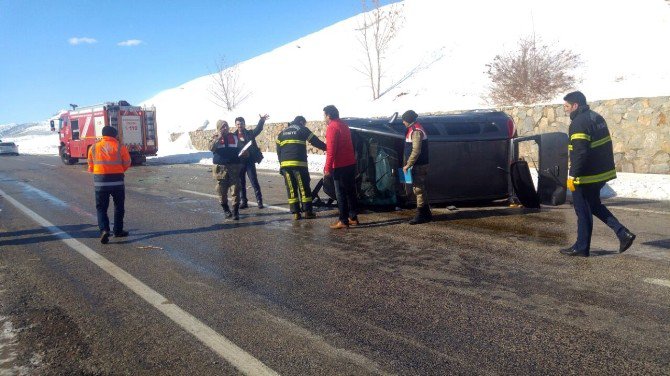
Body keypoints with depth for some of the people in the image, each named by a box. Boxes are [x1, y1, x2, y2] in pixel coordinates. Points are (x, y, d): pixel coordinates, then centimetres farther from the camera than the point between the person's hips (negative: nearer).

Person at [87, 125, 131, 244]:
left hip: (100, 181, 1)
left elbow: (91, 166, 6)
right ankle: (118, 230, 21)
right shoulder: (120, 147, -4)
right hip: (117, 180, -1)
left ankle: (104, 229, -10)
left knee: (101, 207, 9)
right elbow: (127, 164, 1)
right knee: (119, 206, 15)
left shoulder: (93, 148, 2)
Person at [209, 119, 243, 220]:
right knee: (222, 190, 4)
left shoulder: (234, 137, 11)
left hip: (234, 166, 1)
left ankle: (235, 211, 0)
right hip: (220, 167, -1)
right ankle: (225, 209, 20)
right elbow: (211, 147, -14)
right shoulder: (215, 138, 5)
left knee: (235, 189, -4)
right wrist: (219, 137, -16)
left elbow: (241, 149, 19)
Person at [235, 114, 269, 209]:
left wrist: (262, 120, -32)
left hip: (250, 161, -2)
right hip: (239, 163, 3)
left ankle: (259, 201, -1)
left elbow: (258, 129, -15)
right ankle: (243, 202, 17)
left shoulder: (250, 133, 3)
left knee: (254, 181, -5)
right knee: (241, 183, 7)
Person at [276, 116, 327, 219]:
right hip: (298, 163, -5)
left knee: (291, 188, 6)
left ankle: (296, 213, 5)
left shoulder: (282, 132, 22)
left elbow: (278, 151, 17)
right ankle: (307, 211, 4)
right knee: (304, 187, 2)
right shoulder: (302, 129, 7)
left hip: (285, 163, 5)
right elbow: (316, 142, 6)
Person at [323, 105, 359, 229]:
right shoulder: (344, 125, 15)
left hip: (340, 166, -9)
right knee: (351, 192, 14)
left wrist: (327, 168, -18)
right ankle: (353, 217, 20)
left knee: (341, 194, -4)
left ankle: (343, 221, -2)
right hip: (351, 163, 9)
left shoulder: (332, 127, -13)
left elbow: (331, 150, -19)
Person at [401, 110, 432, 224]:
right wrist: (407, 164, 19)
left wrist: (408, 165, -20)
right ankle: (426, 214, 21)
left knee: (418, 189, -6)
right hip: (417, 165, 10)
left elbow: (416, 151, -23)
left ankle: (421, 215, -1)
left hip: (419, 166, -10)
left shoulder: (416, 131, -16)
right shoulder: (413, 130, 16)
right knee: (419, 189, 14)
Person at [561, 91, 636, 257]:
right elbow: (605, 145, 18)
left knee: (583, 211, 1)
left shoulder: (579, 123, -18)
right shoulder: (597, 117, 12)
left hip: (586, 176, -10)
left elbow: (580, 153, -26)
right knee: (594, 205, 22)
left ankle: (581, 247, 11)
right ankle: (623, 233, 15)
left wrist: (573, 175, -22)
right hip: (602, 172, 10)